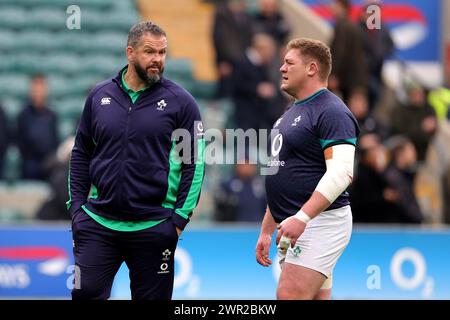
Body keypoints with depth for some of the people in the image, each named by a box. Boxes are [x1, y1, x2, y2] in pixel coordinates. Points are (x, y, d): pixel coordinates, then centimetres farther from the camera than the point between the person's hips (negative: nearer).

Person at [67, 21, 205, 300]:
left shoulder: (180, 101, -1)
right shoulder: (99, 96, 8)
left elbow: (196, 162, -1)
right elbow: (81, 154, 14)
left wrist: (180, 217, -7)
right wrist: (76, 206, 6)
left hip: (153, 228, -2)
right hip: (97, 223, 2)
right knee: (85, 294, -4)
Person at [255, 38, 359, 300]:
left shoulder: (331, 112, -10)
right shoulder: (291, 114, 21)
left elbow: (341, 173, -22)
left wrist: (302, 217, -29)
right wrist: (267, 230, 24)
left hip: (319, 222, -9)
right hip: (294, 227, 9)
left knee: (289, 296, -20)